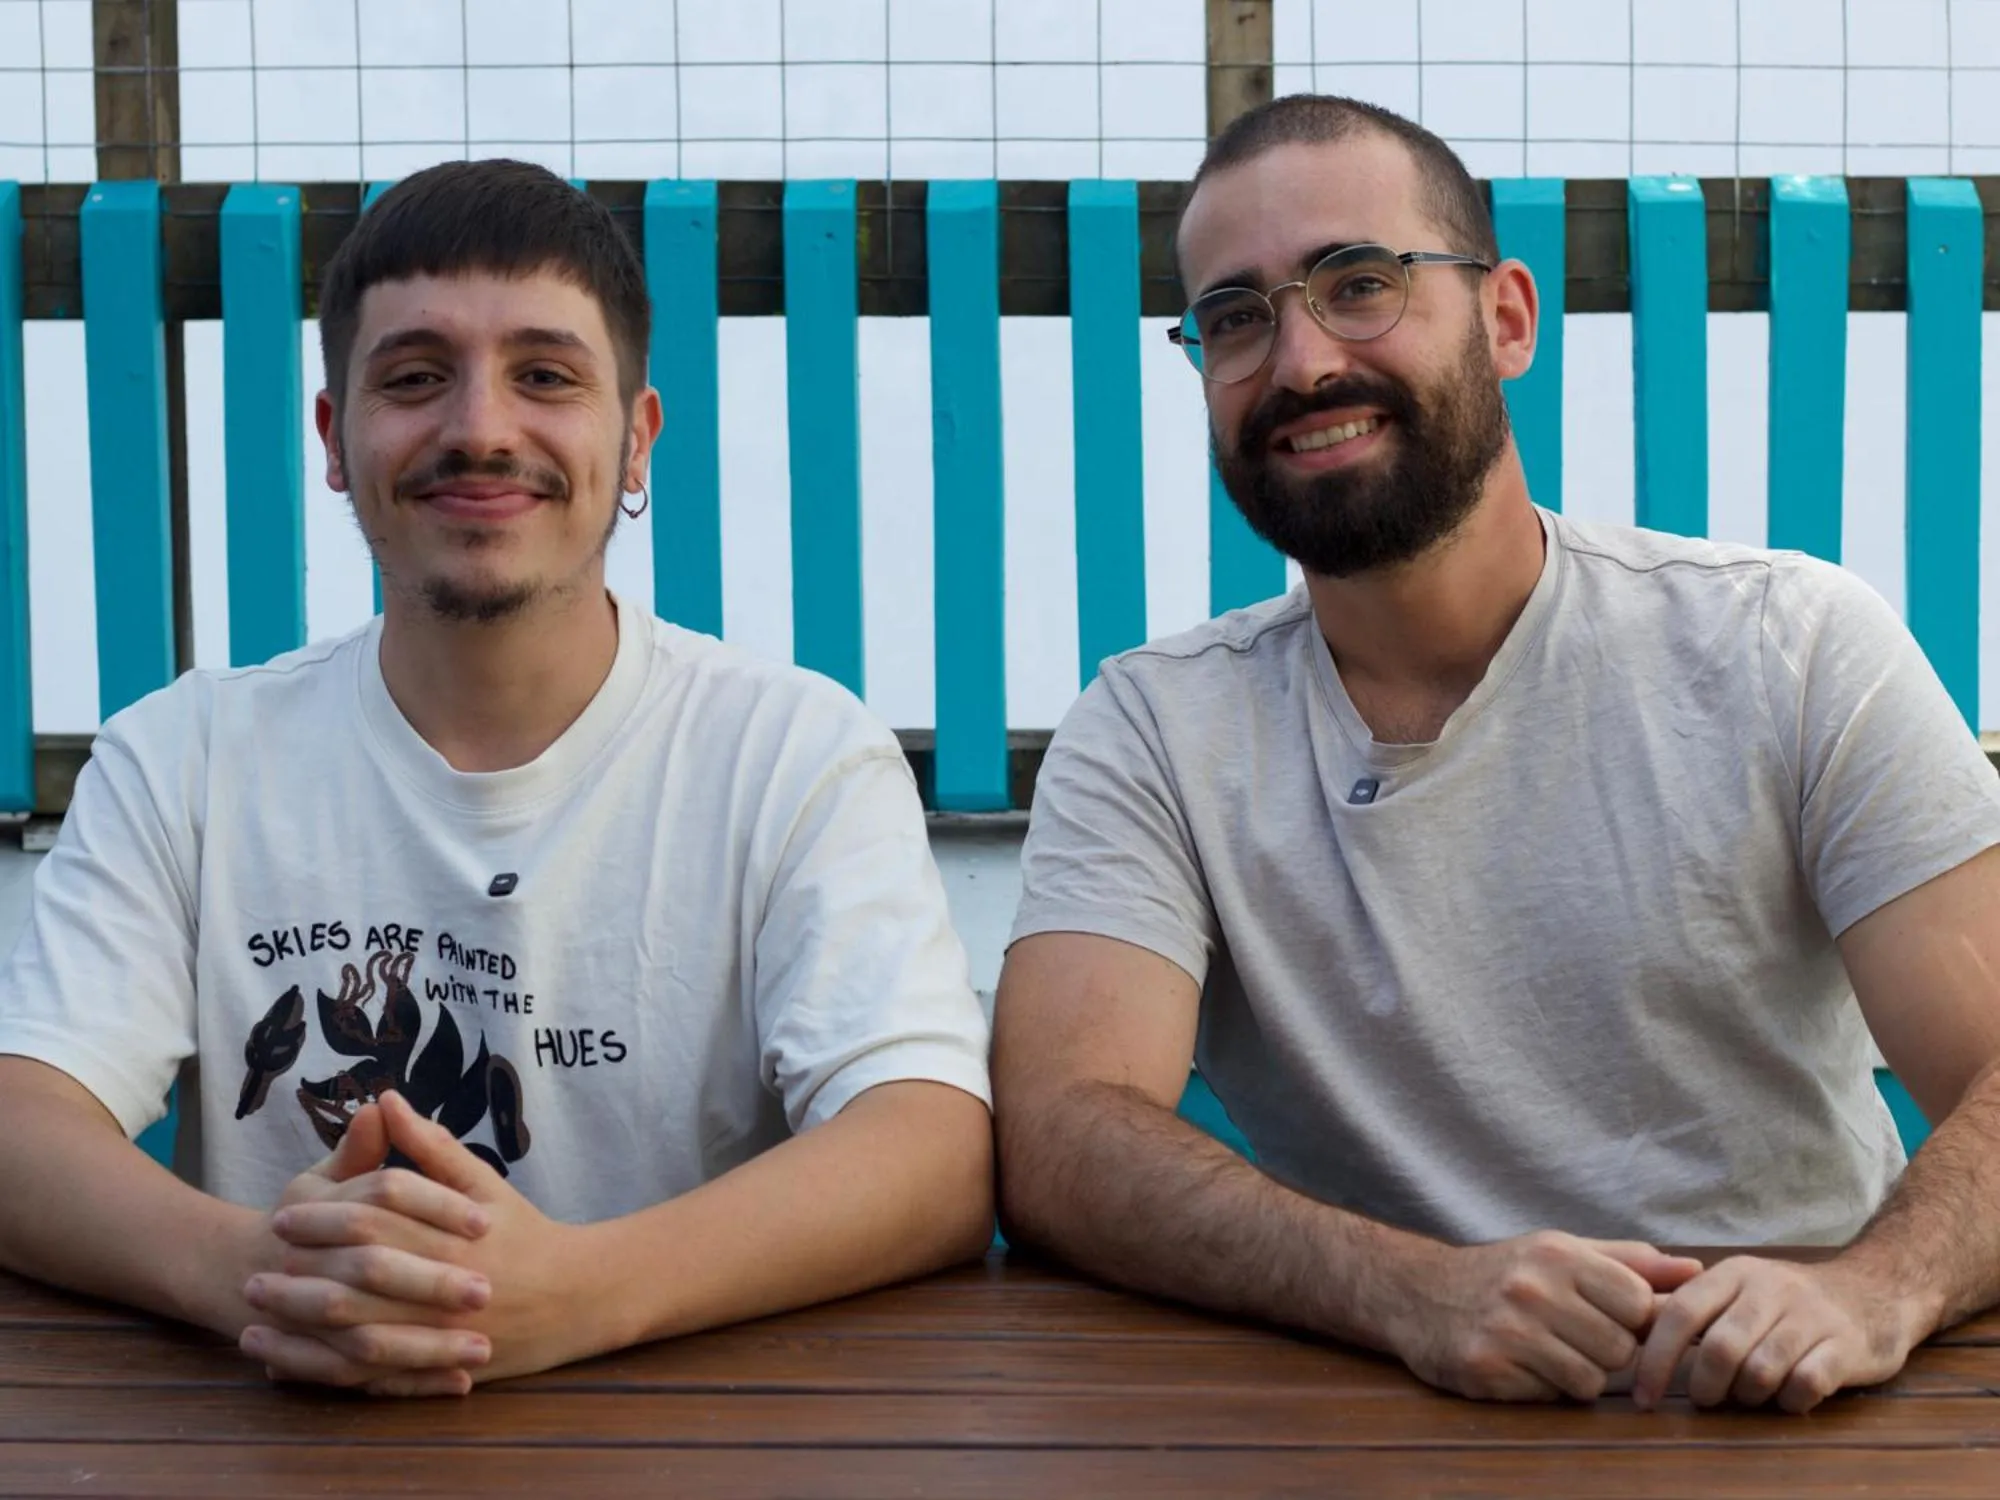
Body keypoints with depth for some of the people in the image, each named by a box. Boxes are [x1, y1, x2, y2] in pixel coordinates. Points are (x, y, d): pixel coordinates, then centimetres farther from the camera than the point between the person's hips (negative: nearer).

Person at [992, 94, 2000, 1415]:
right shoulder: (1155, 735, 0)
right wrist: (1411, 1291, -30)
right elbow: (1057, 1141, -13)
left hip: (1786, 1417, 0)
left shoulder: (1792, 650, -2)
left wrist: (1873, 1293, -30)